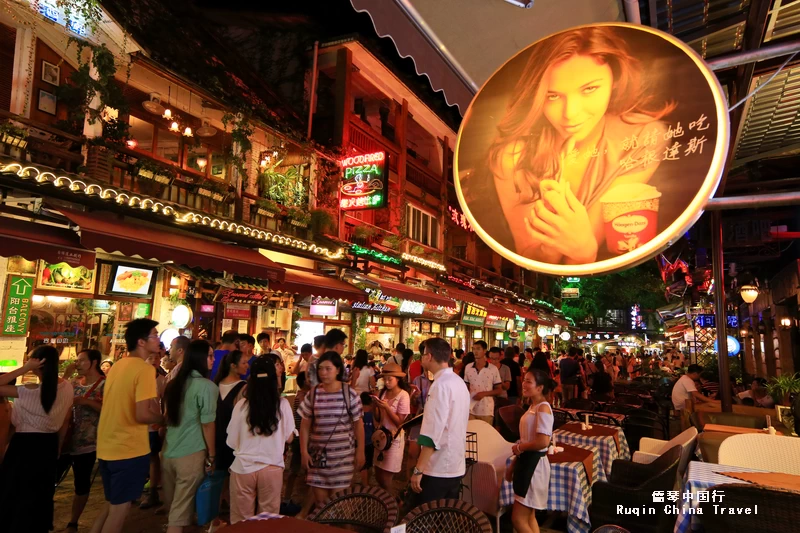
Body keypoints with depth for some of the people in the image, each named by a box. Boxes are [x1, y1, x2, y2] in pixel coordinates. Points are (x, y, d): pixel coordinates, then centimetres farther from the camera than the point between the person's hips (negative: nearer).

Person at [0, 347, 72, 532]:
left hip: (25, 445, -6)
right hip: (49, 445, 6)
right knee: (41, 495, 22)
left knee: (17, 496, 14)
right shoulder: (67, 387, -6)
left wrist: (24, 369, -21)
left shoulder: (30, 391, -25)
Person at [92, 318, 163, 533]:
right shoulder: (145, 368, -18)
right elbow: (142, 414, -23)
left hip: (106, 447, 8)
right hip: (129, 449, -8)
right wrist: (165, 418, -6)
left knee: (112, 505, 23)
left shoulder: (117, 365, 10)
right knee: (120, 508, 6)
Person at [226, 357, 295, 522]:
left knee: (241, 522, 16)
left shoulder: (241, 405, -9)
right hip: (272, 468, 0)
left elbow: (232, 442, -1)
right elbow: (289, 438, 1)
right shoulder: (283, 404, -8)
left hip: (243, 468, 0)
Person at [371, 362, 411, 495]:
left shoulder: (403, 395, -14)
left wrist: (387, 407, -24)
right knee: (379, 477, 13)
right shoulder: (384, 393, 4)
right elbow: (378, 419, 7)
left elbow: (400, 422, -15)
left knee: (385, 480, 0)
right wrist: (376, 406, -10)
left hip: (394, 438, -6)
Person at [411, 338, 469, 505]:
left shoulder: (441, 385, -18)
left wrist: (418, 470, -20)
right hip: (456, 466, 9)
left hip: (438, 469, -9)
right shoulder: (459, 382, 10)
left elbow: (433, 434, -23)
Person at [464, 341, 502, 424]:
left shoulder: (493, 369, -5)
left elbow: (499, 390, -1)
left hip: (486, 411, -2)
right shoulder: (468, 367, 3)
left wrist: (484, 393, -15)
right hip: (470, 410, 2)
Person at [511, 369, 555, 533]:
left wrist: (519, 447, -14)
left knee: (518, 519, -3)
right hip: (526, 461, 10)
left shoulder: (543, 408, -17)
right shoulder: (532, 406, 11)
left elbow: (543, 442, -27)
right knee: (529, 517, 18)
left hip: (534, 463, -10)